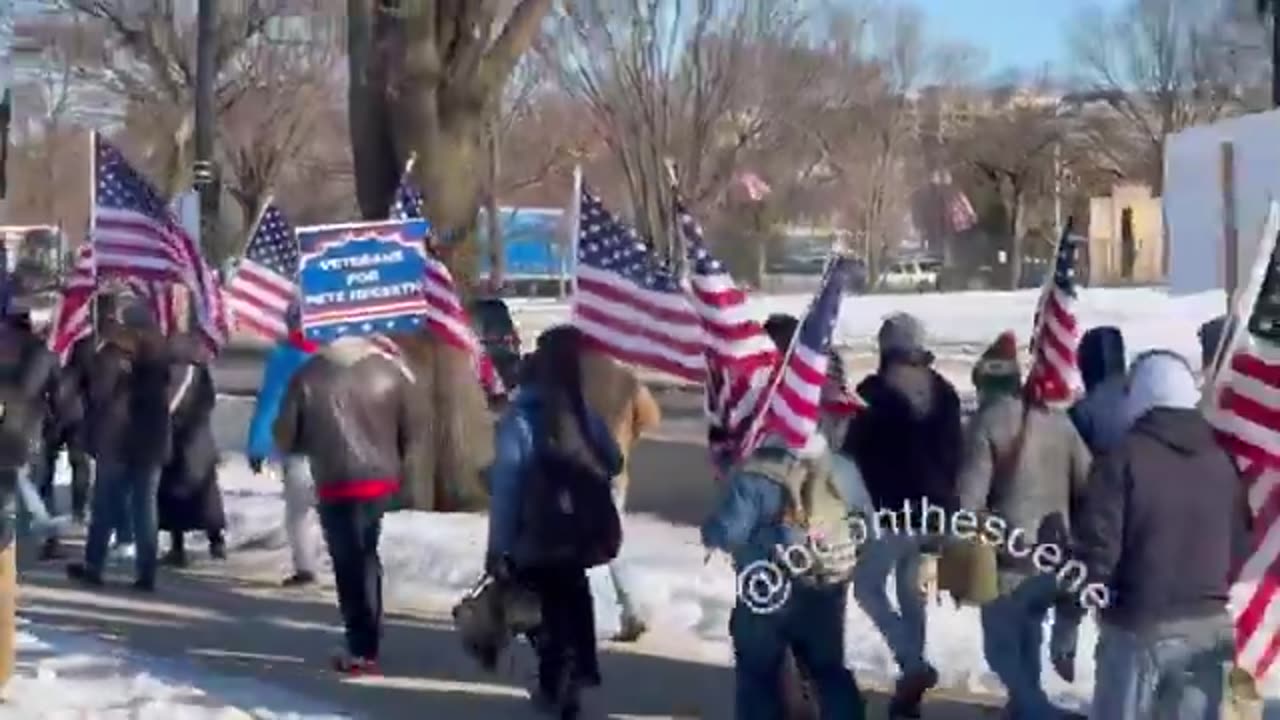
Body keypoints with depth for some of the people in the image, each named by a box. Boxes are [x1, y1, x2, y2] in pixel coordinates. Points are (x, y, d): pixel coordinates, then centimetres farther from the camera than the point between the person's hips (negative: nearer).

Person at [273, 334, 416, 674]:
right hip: (384, 480, 4)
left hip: (339, 484, -4)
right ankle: (368, 641, 27)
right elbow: (411, 431, 6)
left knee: (350, 564, 4)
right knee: (366, 558, 20)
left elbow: (285, 437, 0)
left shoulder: (308, 376, -5)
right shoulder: (391, 371, 1)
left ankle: (363, 651, 3)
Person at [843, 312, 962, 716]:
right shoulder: (943, 392, 8)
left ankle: (914, 665, -11)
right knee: (910, 588, 17)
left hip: (893, 508, -7)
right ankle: (911, 680, 19)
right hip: (933, 506, 7)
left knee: (866, 587, 4)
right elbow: (954, 452, 14)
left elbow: (855, 449, -9)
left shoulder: (874, 392, -12)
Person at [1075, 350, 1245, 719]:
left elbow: (1098, 542, -13)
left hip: (1138, 625, -4)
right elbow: (1242, 546, 10)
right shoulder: (1223, 459, 7)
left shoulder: (1125, 455, -9)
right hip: (1208, 627, 4)